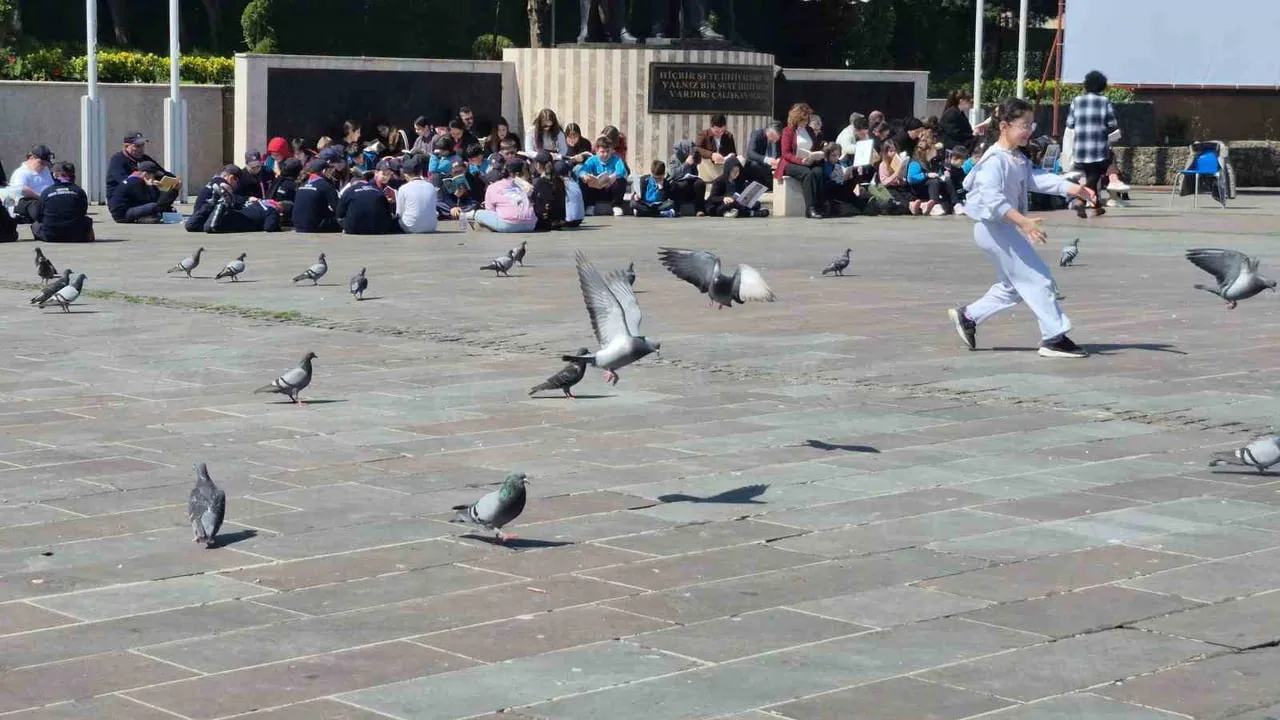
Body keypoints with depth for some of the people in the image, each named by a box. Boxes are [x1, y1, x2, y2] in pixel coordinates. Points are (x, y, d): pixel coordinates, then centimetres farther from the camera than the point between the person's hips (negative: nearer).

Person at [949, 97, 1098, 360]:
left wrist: (1072, 188, -15)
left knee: (1012, 285, 20)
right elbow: (993, 200, -31)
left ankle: (968, 316, 28)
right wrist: (1023, 221, -41)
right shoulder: (995, 160, -20)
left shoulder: (1019, 160, 12)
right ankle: (1054, 338, -7)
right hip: (994, 227, -11)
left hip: (1005, 228, 11)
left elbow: (1038, 178, -1)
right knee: (1037, 278, -10)